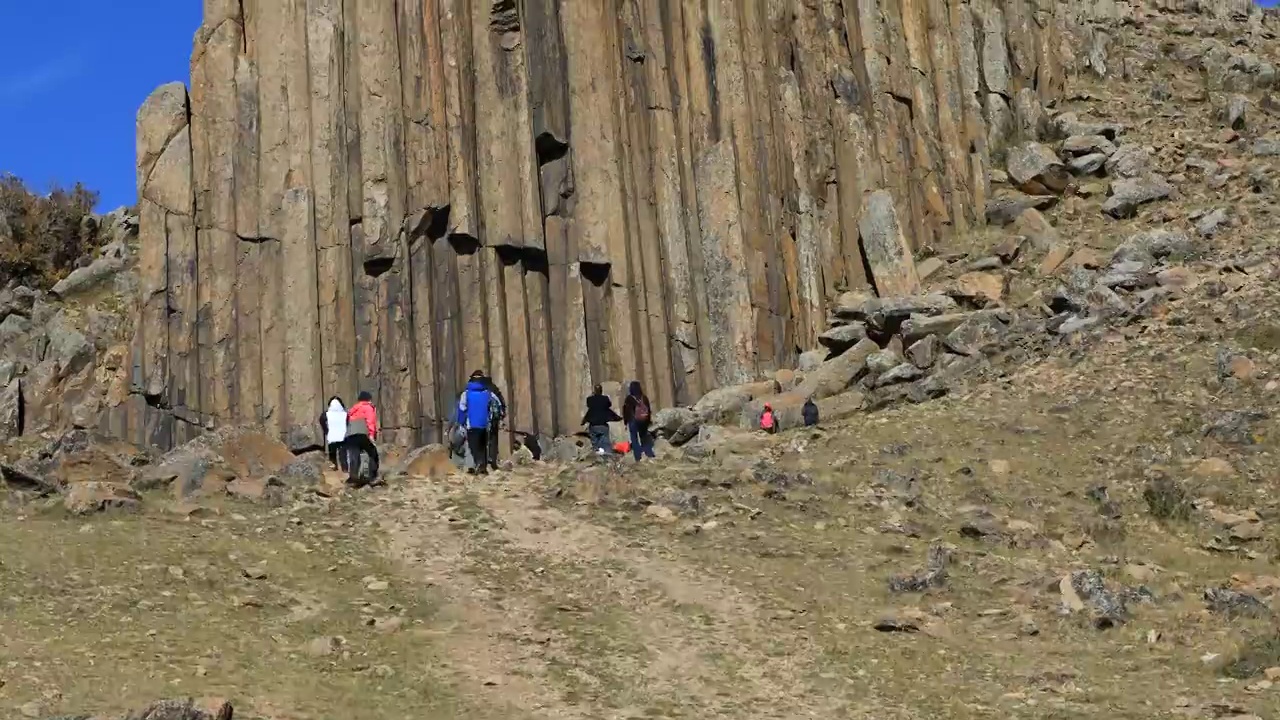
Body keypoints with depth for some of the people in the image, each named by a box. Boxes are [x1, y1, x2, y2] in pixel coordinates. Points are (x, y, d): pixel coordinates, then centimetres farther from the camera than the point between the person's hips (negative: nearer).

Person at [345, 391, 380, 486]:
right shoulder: (368, 407, 12)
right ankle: (373, 477, -3)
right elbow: (370, 420, -5)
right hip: (362, 434, -5)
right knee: (373, 455, 5)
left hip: (350, 435, 5)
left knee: (354, 456, -6)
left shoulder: (353, 409, 32)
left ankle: (353, 475, -26)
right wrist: (371, 434, -15)